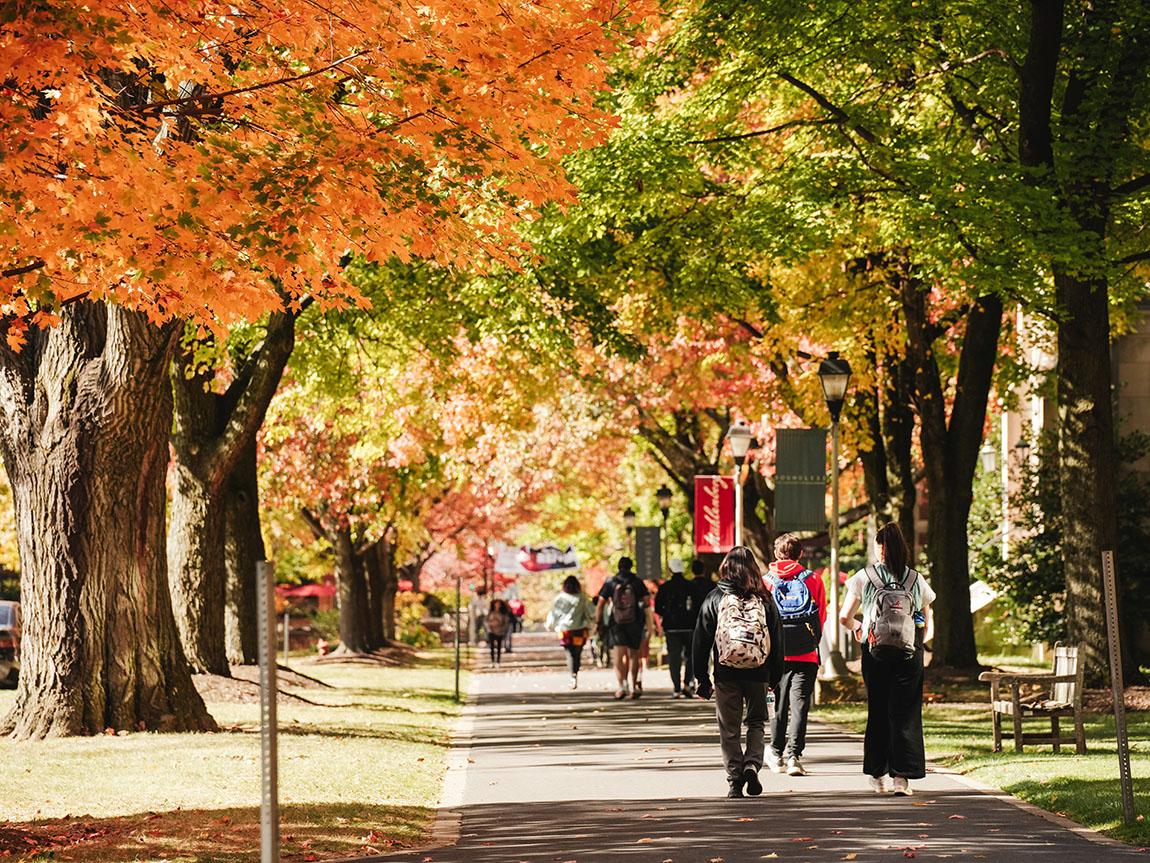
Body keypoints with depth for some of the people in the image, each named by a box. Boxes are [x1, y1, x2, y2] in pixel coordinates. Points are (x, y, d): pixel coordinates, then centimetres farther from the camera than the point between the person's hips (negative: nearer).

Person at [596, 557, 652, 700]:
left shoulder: (610, 582, 1)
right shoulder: (637, 582, 0)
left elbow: (600, 604, 0)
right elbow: (646, 603, -3)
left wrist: (598, 622, 7)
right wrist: (650, 622, 10)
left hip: (616, 623, -1)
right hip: (635, 623, 1)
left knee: (618, 656, -5)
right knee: (633, 655, 12)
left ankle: (621, 686, -21)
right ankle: (633, 687, 16)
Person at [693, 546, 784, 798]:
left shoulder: (714, 599, 0)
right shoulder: (764, 600, 3)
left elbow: (701, 641, 2)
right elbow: (777, 640, 7)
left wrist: (702, 678, 8)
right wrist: (775, 678, 16)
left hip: (726, 674, -1)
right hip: (758, 674, 1)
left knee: (729, 728, 7)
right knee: (756, 722, 15)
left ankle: (735, 780, 3)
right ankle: (752, 763, -7)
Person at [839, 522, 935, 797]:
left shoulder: (864, 577, 0)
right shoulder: (917, 580, 4)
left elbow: (845, 616, 2)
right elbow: (926, 623, 9)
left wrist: (856, 626, 19)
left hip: (875, 651, 0)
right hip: (909, 654, 0)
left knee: (877, 712, 11)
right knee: (906, 714, 2)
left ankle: (878, 774, 16)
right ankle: (902, 776, -7)